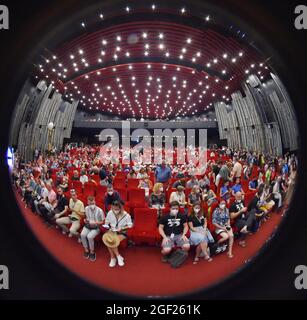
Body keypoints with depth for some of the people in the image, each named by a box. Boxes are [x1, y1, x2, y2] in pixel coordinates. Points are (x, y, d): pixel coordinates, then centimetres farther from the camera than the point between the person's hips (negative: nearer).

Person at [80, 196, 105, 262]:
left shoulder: (99, 210, -16)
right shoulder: (86, 208, -2)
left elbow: (103, 222, -8)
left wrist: (95, 223, -21)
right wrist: (85, 220, -4)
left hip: (96, 227, -4)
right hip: (87, 226, 4)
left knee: (89, 236, -30)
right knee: (82, 234, -26)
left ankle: (92, 252, -7)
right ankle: (86, 250, -4)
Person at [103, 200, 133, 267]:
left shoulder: (126, 215, -14)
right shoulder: (110, 213, -7)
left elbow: (130, 225, -6)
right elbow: (106, 222, 9)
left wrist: (122, 228, -20)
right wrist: (106, 226, -13)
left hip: (122, 232, -3)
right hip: (112, 231, 4)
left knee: (113, 240, -32)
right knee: (105, 238, -29)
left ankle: (113, 258, -8)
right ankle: (118, 257, -16)